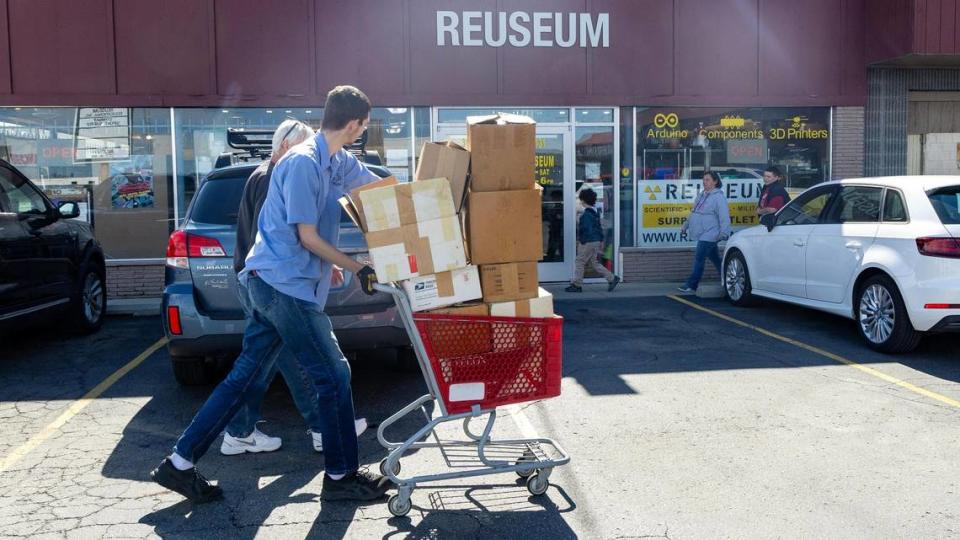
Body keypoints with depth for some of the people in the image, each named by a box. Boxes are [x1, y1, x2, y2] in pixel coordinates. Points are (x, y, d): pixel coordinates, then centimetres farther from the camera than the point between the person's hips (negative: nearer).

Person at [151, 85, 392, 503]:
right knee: (334, 376, -1)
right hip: (285, 284, -9)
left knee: (244, 375, 13)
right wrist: (357, 268, -7)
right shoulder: (303, 162, -16)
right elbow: (308, 237, -14)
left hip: (272, 283, 9)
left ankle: (180, 464, 20)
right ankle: (342, 476, 13)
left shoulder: (338, 163, 11)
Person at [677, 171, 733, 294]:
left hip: (709, 235, -9)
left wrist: (724, 232, -26)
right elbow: (693, 213, 24)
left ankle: (691, 285, -4)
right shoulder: (701, 196, 15)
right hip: (702, 235, 9)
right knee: (715, 258, 16)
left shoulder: (719, 197, -12)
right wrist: (685, 226, 24)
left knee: (699, 259, -8)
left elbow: (724, 216, -19)